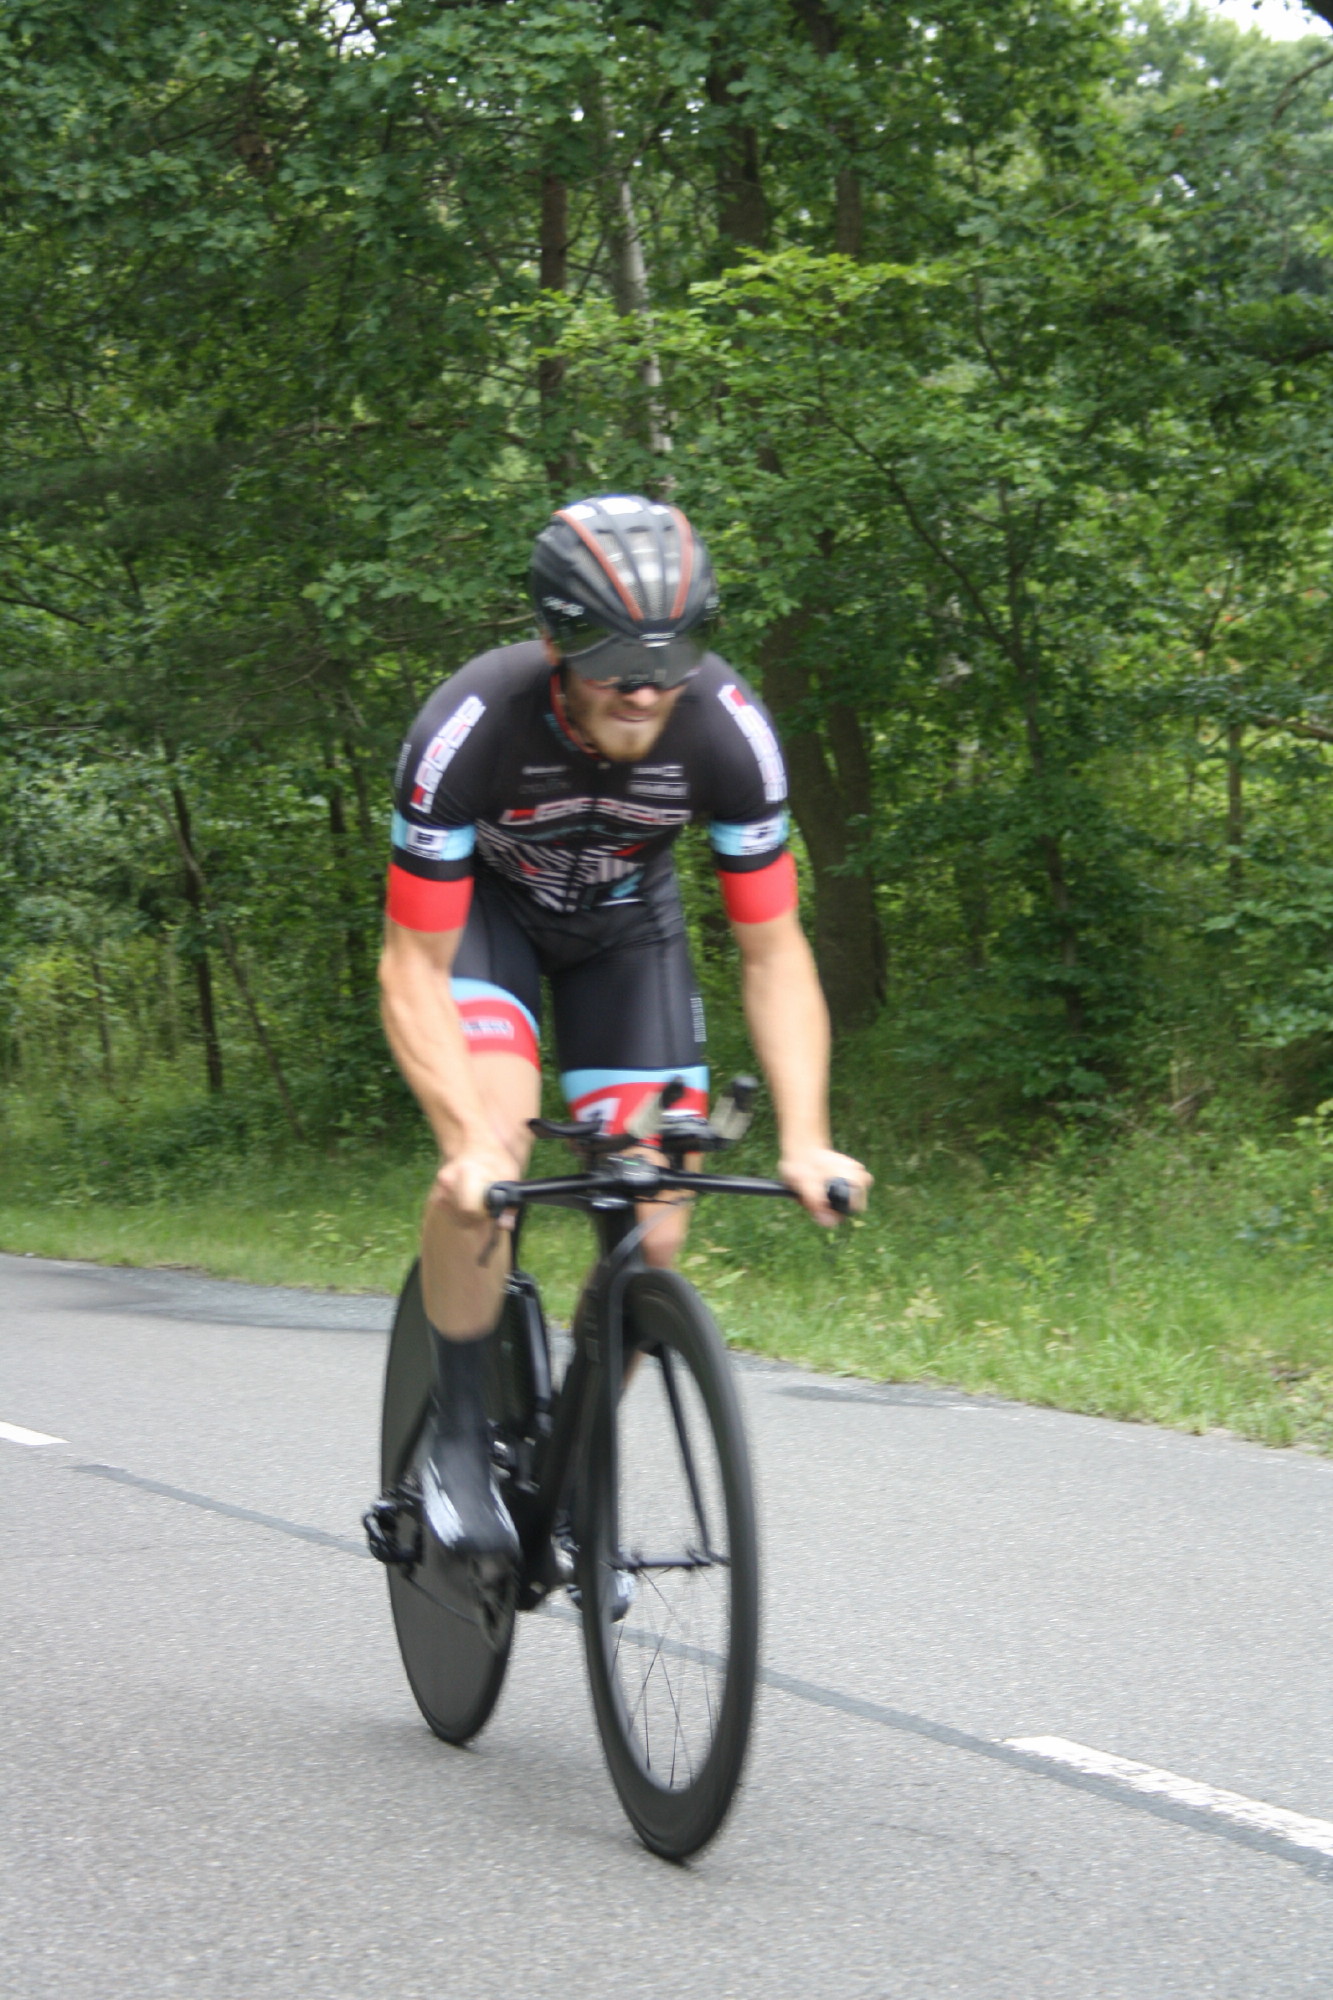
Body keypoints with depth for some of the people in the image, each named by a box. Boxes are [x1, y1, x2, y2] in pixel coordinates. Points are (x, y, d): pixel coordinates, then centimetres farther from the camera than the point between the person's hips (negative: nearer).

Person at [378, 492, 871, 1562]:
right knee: (490, 1153, -29)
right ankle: (459, 1441, -10)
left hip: (625, 920, 2)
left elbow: (773, 951, -22)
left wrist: (805, 1139, -33)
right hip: (482, 907, -2)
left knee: (652, 1231, -9)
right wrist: (470, 1142, -47)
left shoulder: (729, 729, -31)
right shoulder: (469, 729, -37)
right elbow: (414, 971, -33)